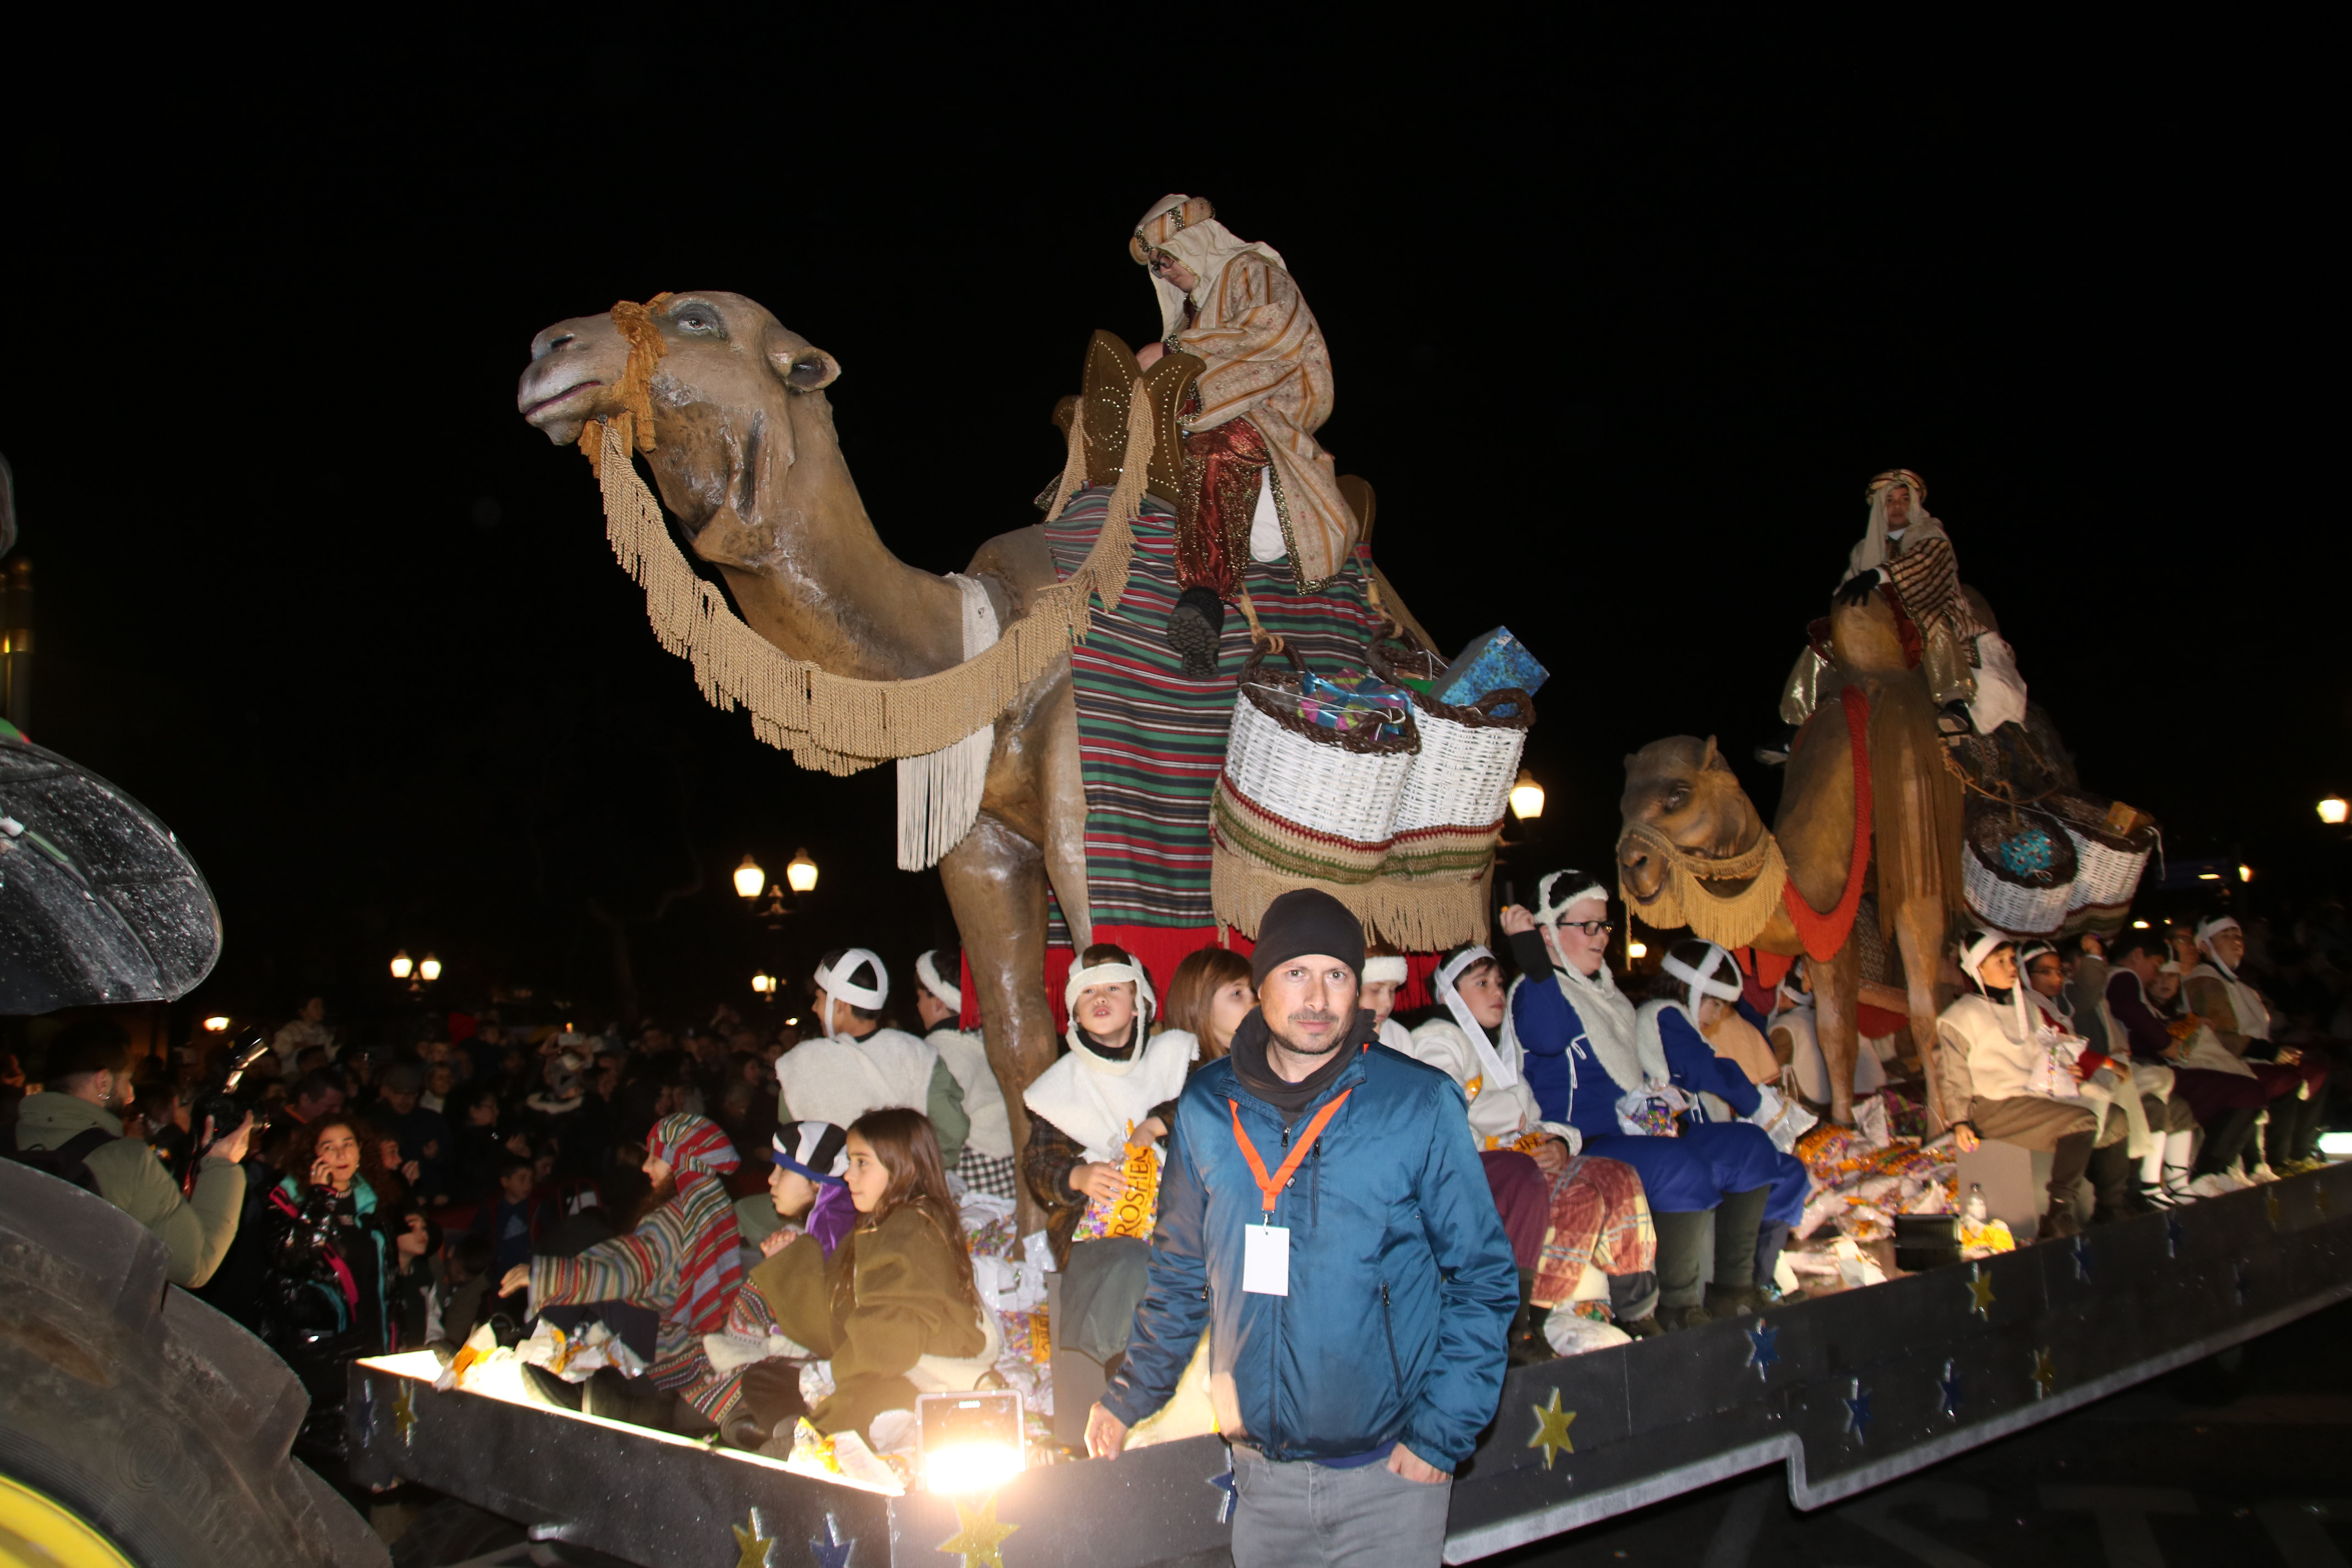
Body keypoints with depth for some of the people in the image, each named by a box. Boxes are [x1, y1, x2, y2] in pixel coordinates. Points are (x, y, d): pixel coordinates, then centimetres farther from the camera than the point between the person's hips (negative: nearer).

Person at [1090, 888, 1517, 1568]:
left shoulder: (1422, 1105, -8)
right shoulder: (1206, 1108, 1)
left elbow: (1483, 1277, -4)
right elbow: (1181, 1269, 12)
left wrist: (1442, 1431, -9)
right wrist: (1129, 1397, 8)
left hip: (1388, 1468, -2)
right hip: (1261, 1470, 3)